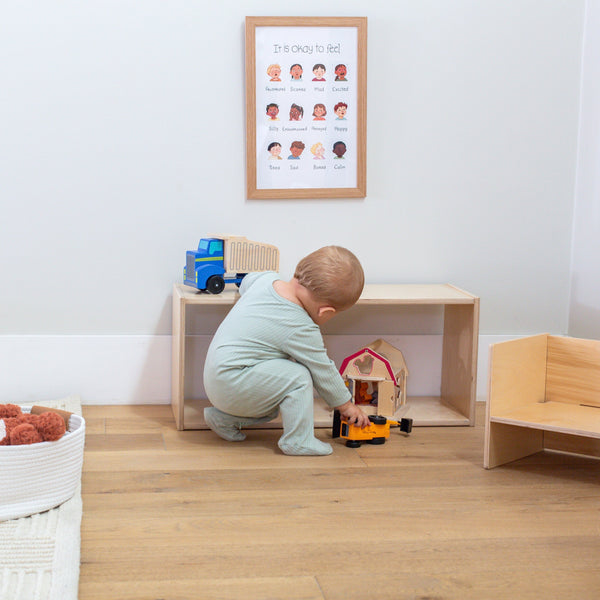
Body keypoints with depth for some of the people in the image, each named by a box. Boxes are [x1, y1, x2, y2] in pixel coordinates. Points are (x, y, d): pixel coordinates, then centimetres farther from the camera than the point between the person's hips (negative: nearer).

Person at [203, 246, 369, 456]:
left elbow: (246, 283, 25)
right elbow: (324, 373, -8)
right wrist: (347, 405, 7)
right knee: (298, 376, -18)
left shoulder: (267, 279, -1)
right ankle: (298, 440, -8)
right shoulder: (302, 331, -21)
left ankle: (226, 418, 23)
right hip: (231, 386, -9)